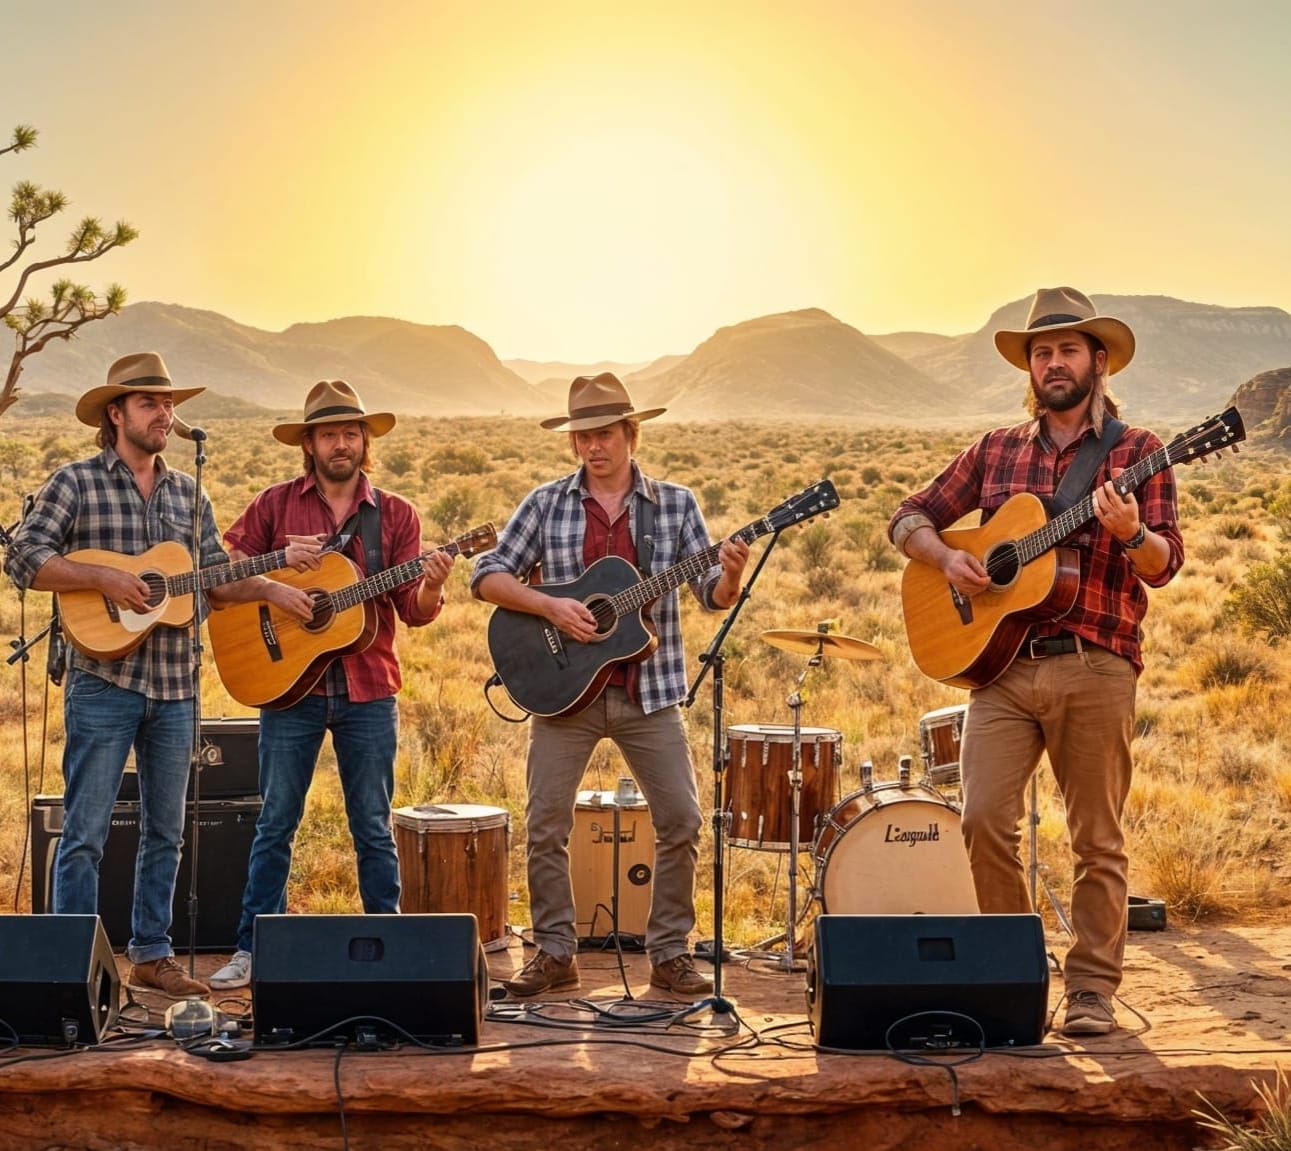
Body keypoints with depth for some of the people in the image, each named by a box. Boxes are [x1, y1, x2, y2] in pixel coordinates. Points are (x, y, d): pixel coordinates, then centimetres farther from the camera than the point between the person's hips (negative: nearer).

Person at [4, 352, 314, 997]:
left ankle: (151, 954, 23)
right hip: (103, 682, -6)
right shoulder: (77, 482, -2)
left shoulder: (186, 492, 14)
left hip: (174, 687, 6)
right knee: (85, 831, -3)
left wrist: (267, 587, -2)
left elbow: (215, 576, 15)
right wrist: (103, 577, -19)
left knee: (165, 830, 12)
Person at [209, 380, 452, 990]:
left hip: (369, 691, 1)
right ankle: (253, 949, 14)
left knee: (373, 829, 6)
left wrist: (430, 588, -21)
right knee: (275, 823, 5)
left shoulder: (395, 515, 6)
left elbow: (412, 610, 1)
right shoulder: (276, 505, 4)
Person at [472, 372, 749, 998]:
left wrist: (730, 574, -20)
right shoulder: (547, 504, 4)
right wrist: (551, 606, -14)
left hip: (649, 691, 0)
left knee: (681, 821, -3)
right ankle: (554, 953, 14)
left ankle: (670, 953, 12)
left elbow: (712, 594, 3)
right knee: (545, 825, 0)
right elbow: (488, 574, 1)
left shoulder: (675, 502, 5)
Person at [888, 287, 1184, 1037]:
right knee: (984, 820, -6)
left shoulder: (1136, 452, 4)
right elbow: (911, 519, 18)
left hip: (1095, 670, -3)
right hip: (1001, 663, 3)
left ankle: (1092, 990, 14)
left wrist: (1131, 533, -28)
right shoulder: (996, 451, 14)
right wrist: (947, 558, -3)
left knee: (1097, 839, 2)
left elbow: (1165, 563, -6)